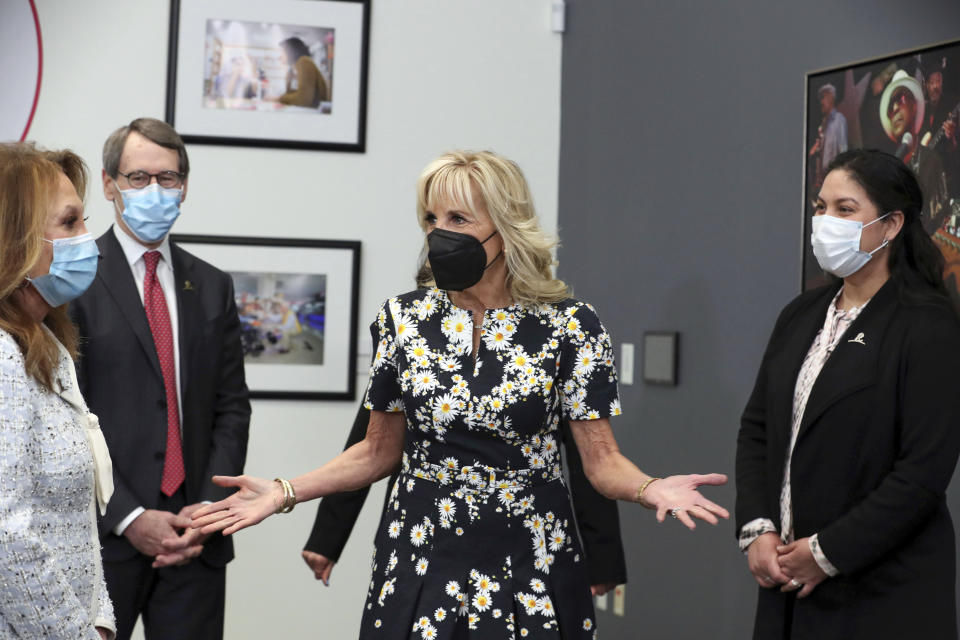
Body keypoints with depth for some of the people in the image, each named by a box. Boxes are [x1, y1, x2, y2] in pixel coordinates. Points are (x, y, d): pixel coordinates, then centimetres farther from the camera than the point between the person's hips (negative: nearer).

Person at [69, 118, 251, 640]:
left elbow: (231, 407, 11)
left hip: (195, 538, 4)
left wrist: (209, 507, -3)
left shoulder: (212, 286, 12)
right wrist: (129, 517, -13)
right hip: (103, 538, -4)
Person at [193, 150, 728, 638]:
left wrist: (652, 489, -28)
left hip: (529, 571, -2)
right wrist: (284, 493, -2)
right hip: (420, 565, 2)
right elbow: (380, 451, 9)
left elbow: (602, 460, -7)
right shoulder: (403, 319, 1)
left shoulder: (569, 326, -7)